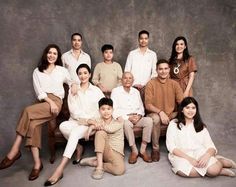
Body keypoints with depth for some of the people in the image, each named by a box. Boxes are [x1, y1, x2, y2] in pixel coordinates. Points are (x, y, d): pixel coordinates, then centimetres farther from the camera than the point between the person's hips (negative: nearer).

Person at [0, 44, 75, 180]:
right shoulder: (37, 71, 17)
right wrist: (50, 101, -10)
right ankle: (37, 163, -25)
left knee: (28, 111, -29)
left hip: (56, 101, -3)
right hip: (43, 103, 3)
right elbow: (39, 92, 5)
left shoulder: (62, 70, 15)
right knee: (33, 125, -28)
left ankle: (15, 151, -23)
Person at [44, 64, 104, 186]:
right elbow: (73, 110, 1)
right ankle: (78, 147, -10)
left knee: (75, 132, -33)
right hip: (75, 121, 2)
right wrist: (87, 119, -13)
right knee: (63, 126, -32)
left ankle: (60, 169, -35)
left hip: (90, 123, -2)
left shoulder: (96, 90, 10)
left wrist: (89, 120, -10)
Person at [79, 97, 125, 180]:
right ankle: (100, 164, -24)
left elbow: (110, 129, -23)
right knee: (100, 132, -26)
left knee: (120, 169, -33)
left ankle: (94, 162, -9)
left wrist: (96, 123, -16)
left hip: (116, 153, -1)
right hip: (103, 151, 1)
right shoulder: (98, 121, 6)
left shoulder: (118, 123, -6)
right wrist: (91, 127, -26)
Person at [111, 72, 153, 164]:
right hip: (123, 118, -4)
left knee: (149, 120, -25)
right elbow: (114, 109, -7)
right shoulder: (115, 91, 2)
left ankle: (143, 150, -17)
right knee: (127, 123, -38)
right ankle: (134, 151, -21)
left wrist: (139, 115, -8)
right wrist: (128, 117, -17)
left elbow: (141, 107, 16)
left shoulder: (136, 92, 19)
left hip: (136, 118, 4)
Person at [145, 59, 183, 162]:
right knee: (156, 118, -37)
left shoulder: (174, 84, 4)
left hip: (171, 115, 3)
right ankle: (155, 149, -16)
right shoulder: (151, 84, -7)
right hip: (155, 114, -3)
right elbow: (148, 105, -14)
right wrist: (160, 112, -28)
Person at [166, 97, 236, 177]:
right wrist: (189, 158, -18)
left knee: (214, 170, -30)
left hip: (200, 153, 1)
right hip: (181, 155, -1)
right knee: (183, 171, -35)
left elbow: (211, 146, 6)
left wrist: (207, 155, -18)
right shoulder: (173, 124, 5)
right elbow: (171, 146, -5)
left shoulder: (200, 126, 15)